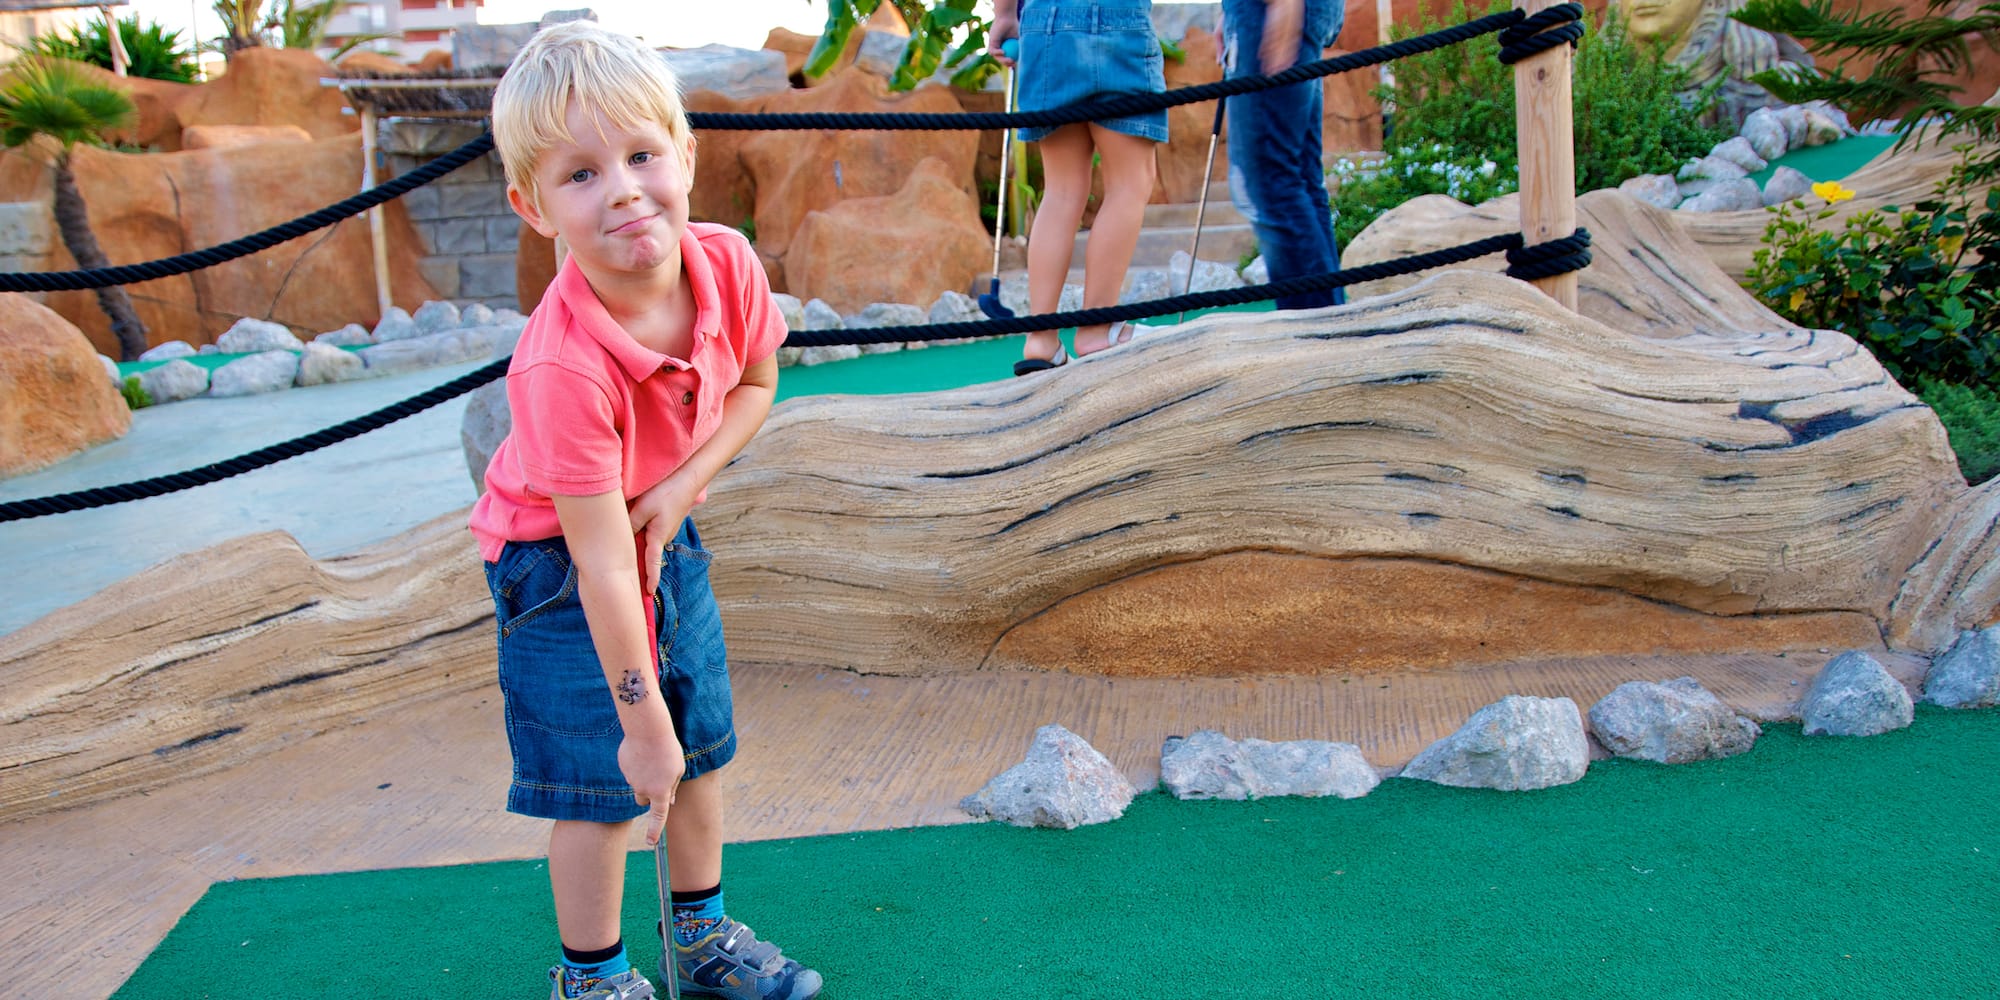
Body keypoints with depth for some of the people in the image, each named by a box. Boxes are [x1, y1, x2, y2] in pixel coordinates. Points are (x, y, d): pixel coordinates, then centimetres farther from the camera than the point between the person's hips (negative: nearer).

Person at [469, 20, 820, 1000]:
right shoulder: (564, 366, -37)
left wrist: (681, 485, -17)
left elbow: (755, 383, 0)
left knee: (700, 746, 15)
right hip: (558, 562, -6)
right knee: (603, 781, 0)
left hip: (666, 527, 6)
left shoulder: (727, 262, -21)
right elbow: (600, 564, -32)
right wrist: (641, 722, -25)